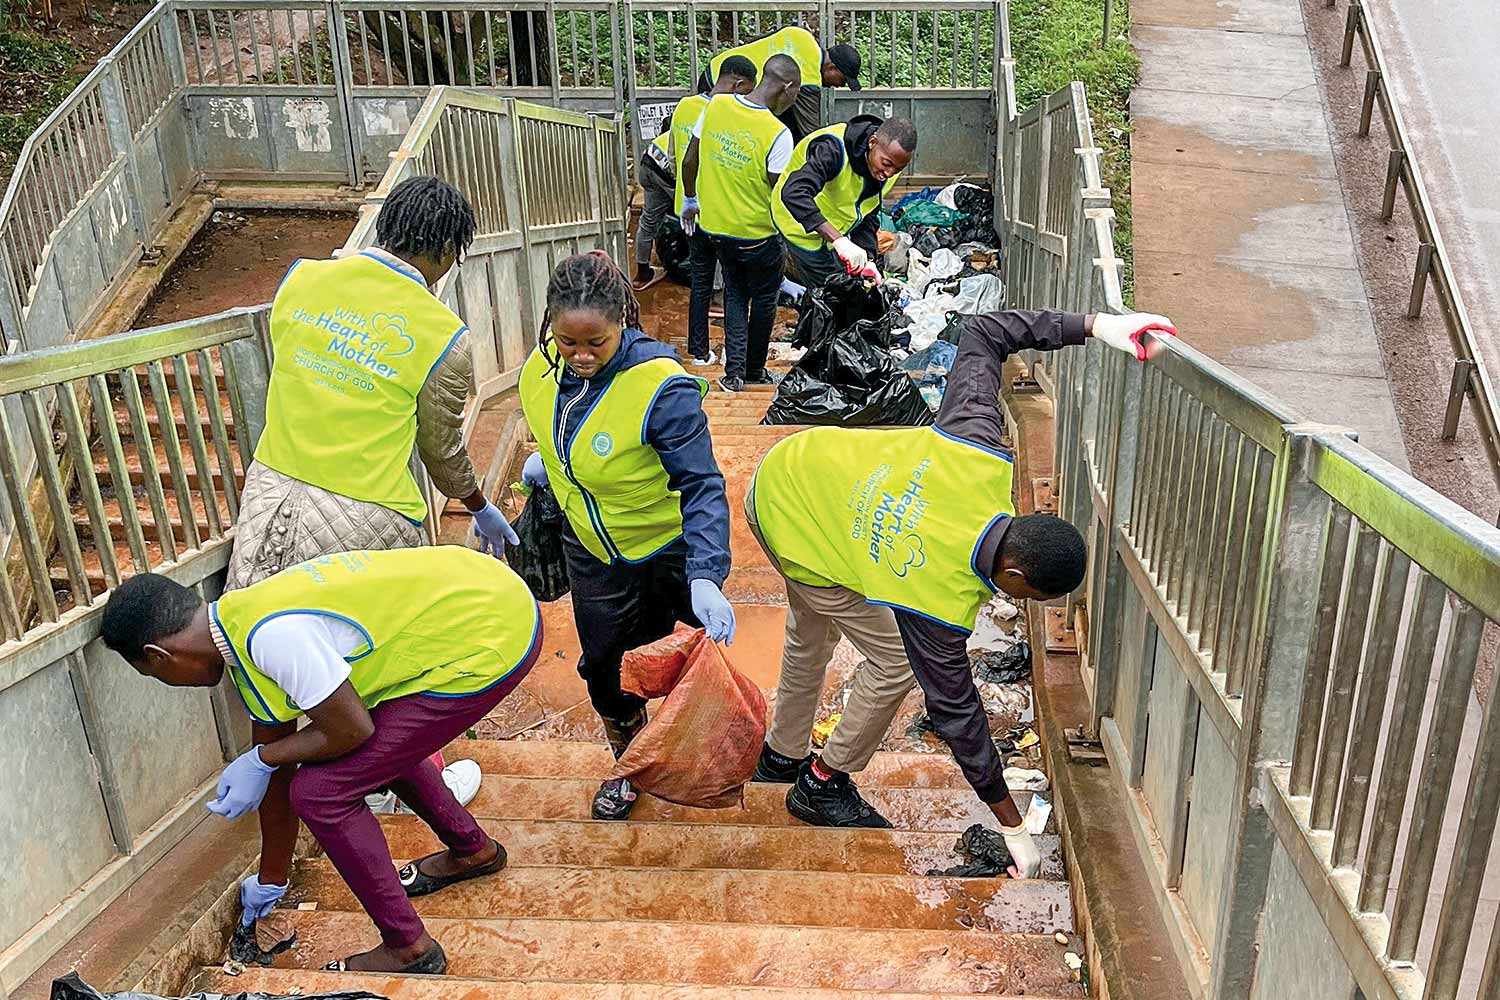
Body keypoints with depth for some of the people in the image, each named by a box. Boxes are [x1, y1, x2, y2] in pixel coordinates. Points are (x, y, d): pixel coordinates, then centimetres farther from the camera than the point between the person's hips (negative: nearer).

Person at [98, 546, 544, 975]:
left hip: (489, 641, -10)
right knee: (384, 742, 30)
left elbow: (351, 731, -12)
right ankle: (473, 850, 48)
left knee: (321, 792, -3)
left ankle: (409, 951, 12)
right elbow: (280, 773, 21)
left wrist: (259, 759, 5)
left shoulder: (271, 636, -19)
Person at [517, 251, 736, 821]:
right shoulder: (543, 368, -13)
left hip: (664, 554, -5)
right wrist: (545, 458, -3)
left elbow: (702, 486, -32)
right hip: (591, 553, 5)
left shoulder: (661, 388, -33)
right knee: (604, 665, 18)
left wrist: (706, 579, -42)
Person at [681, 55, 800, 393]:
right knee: (764, 299, 17)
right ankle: (754, 371, 29)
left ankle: (734, 372, 15)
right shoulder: (778, 134, -21)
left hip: (715, 223, 5)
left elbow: (689, 162, 2)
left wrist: (690, 200, 18)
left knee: (735, 294, 20)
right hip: (756, 232, -5)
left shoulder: (715, 106, -6)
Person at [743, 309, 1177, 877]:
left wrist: (1094, 325, -14)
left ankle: (781, 759, 48)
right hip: (797, 536, -8)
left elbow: (981, 334, -13)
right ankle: (823, 787, 17)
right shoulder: (940, 607, -30)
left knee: (811, 636, 26)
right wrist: (1011, 826, -9)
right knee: (896, 662, -3)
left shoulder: (981, 459, -22)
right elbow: (955, 709, -19)